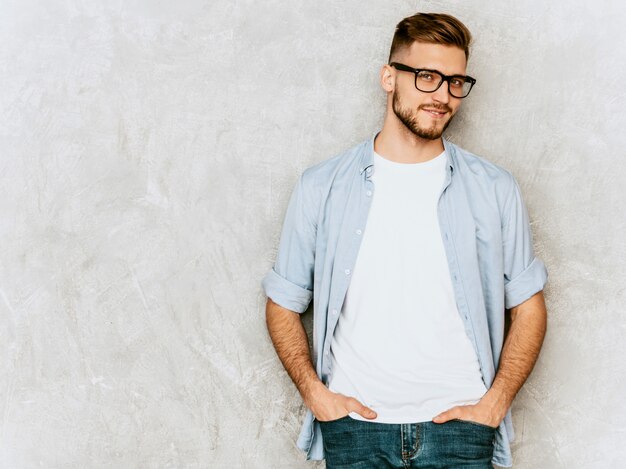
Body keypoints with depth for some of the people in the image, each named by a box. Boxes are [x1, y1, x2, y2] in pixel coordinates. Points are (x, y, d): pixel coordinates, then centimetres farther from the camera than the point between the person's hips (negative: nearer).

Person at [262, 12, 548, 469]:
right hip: (353, 422, 0)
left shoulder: (494, 189, 1)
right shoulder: (321, 187, 0)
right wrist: (314, 391, -6)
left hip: (458, 423, 0)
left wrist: (495, 402, -3)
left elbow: (528, 305, 6)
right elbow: (283, 304, 6)